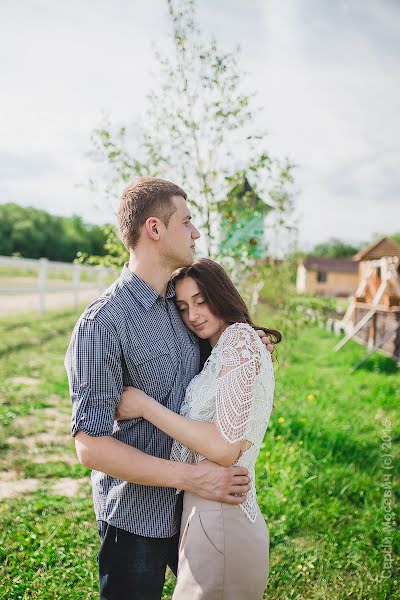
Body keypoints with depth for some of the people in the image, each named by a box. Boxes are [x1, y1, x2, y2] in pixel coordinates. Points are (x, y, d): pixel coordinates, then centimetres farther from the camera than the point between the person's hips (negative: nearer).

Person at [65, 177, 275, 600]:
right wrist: (189, 476, -26)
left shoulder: (181, 302, 1)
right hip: (136, 518, -7)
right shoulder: (102, 322, -23)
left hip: (192, 503, 7)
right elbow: (91, 445, -24)